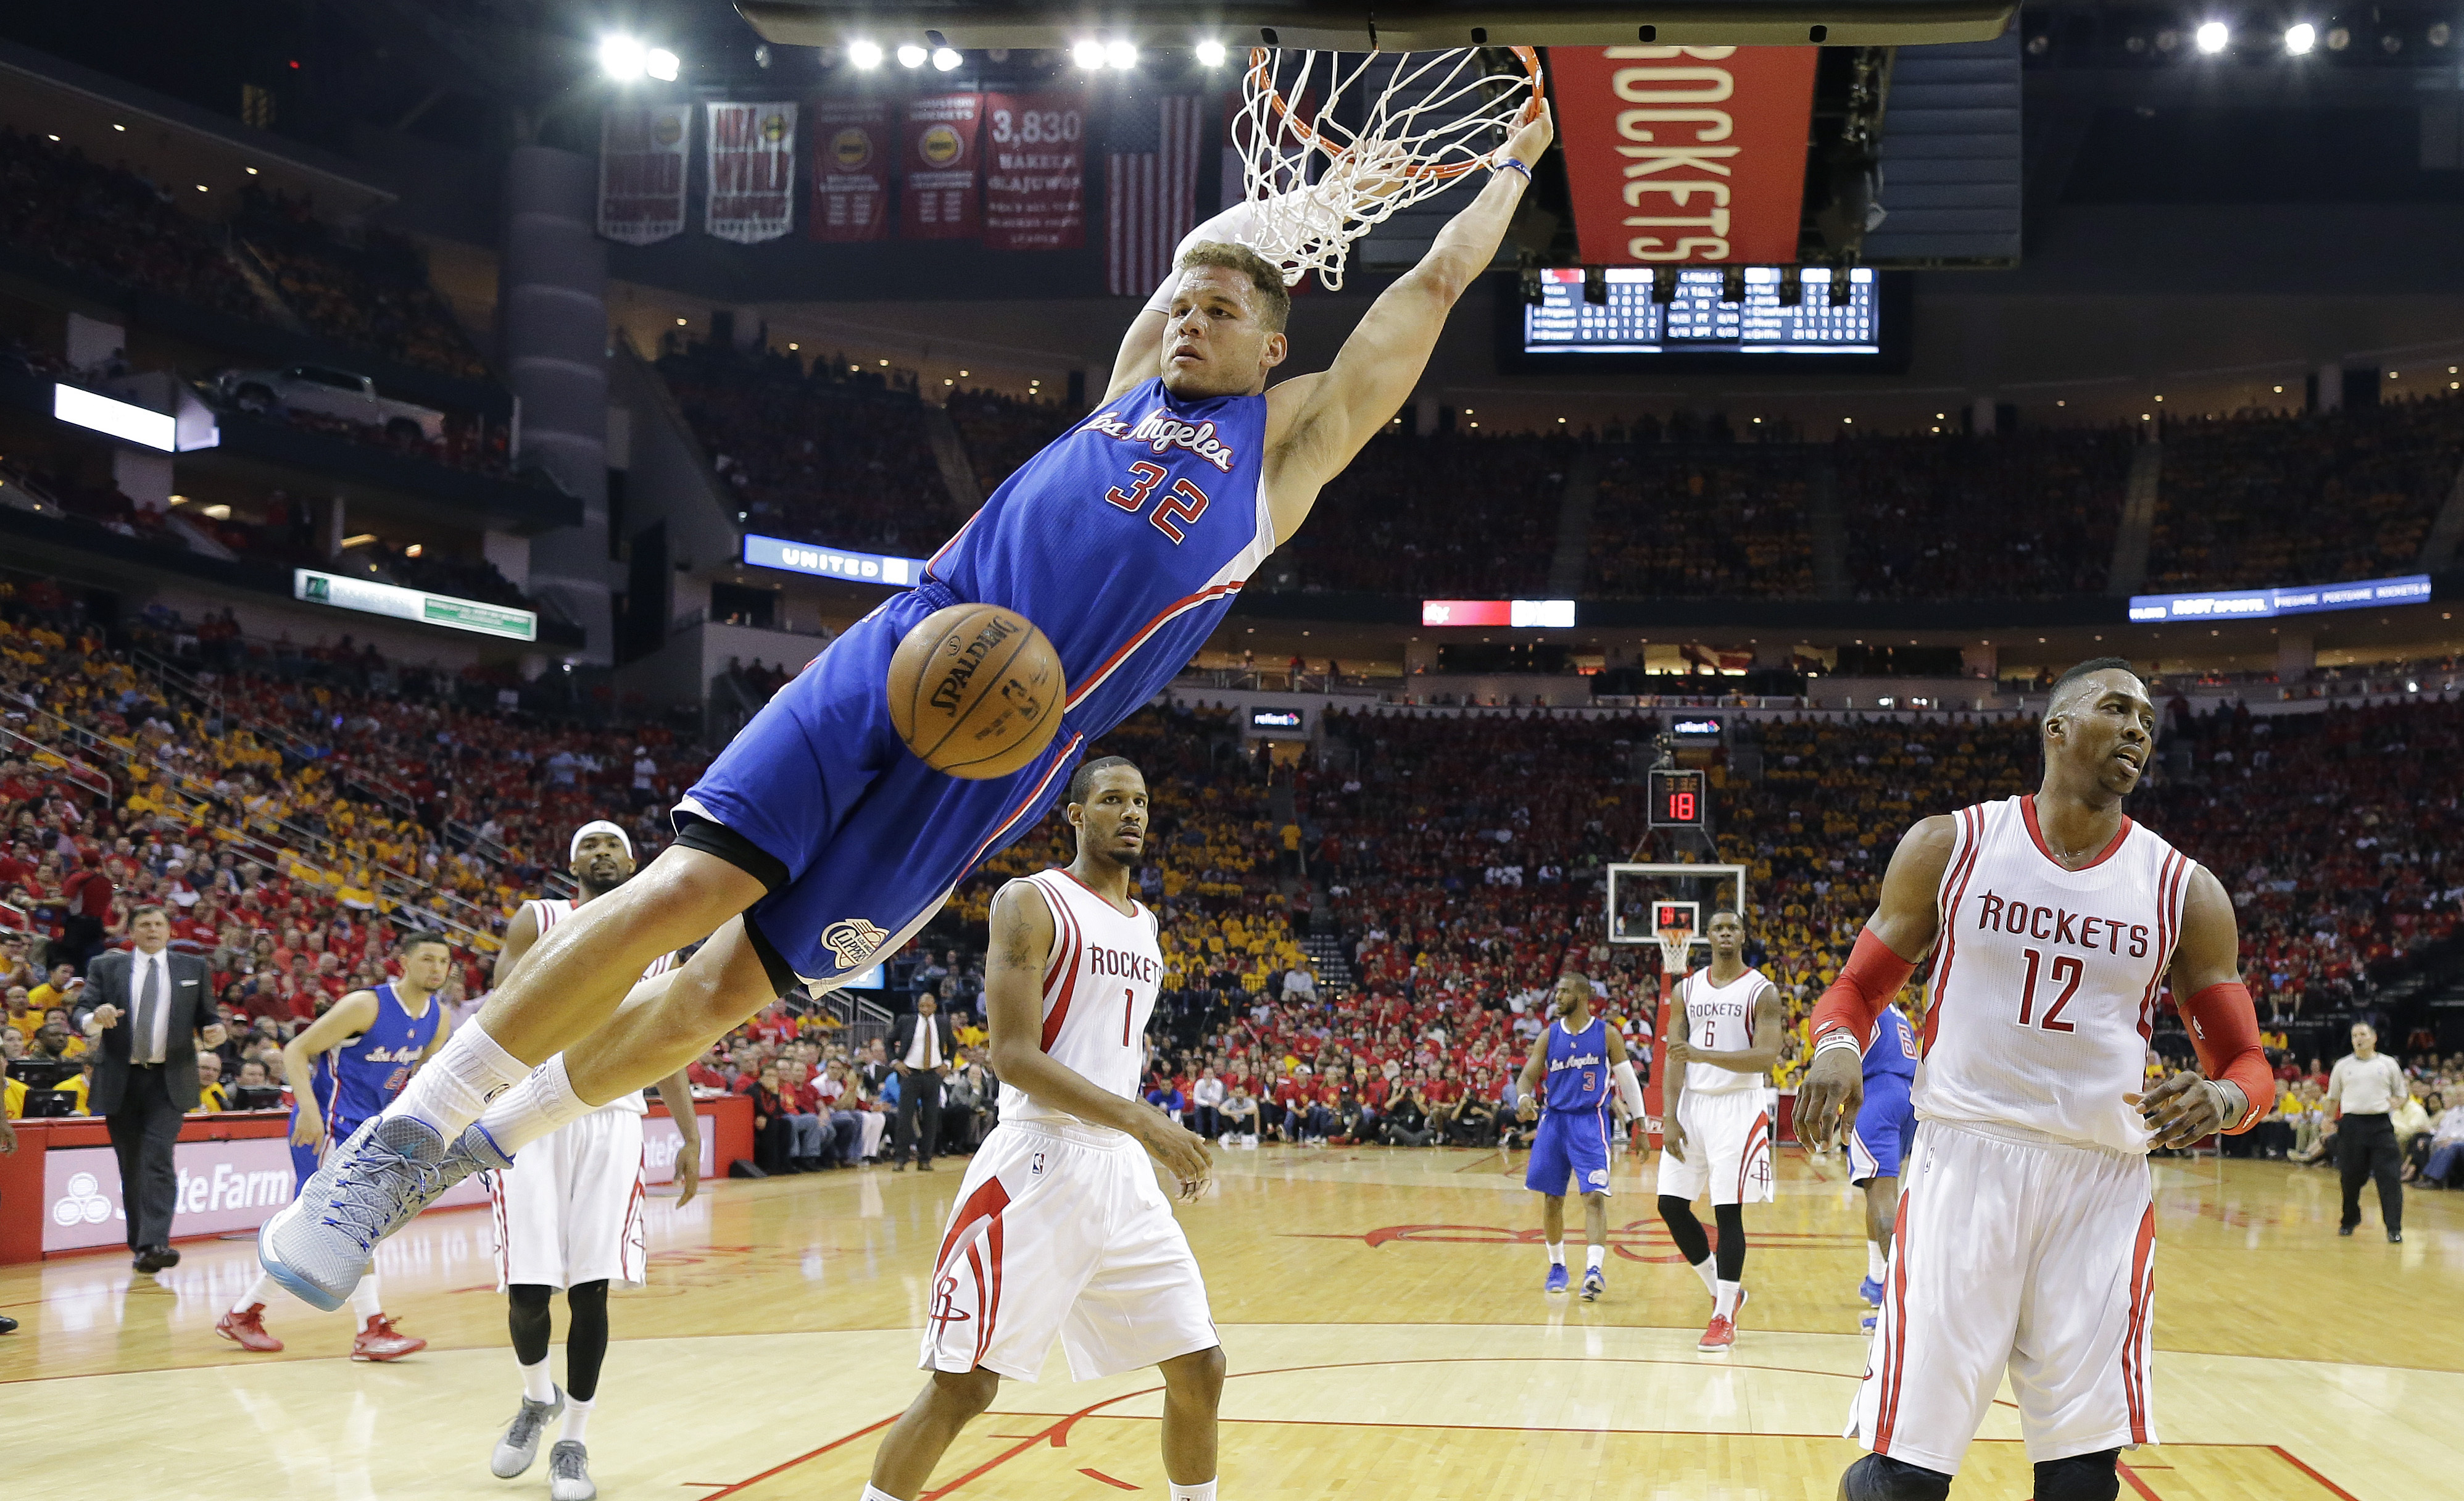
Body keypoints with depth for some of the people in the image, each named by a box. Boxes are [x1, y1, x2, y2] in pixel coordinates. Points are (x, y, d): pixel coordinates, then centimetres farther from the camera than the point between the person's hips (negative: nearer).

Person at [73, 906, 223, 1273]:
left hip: (170, 1081, -1)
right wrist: (96, 1017, -22)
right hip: (119, 1080, 1)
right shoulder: (106, 966, 9)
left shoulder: (194, 968, 11)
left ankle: (155, 1245, -24)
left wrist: (213, 1033, -10)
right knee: (131, 1166, 7)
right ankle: (139, 1244, 19)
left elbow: (206, 1018, 13)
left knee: (159, 1160, -16)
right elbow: (81, 1012, 1)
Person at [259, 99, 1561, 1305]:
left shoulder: (1293, 437, 12)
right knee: (687, 886, -15)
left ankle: (483, 1141, 15)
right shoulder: (1136, 379, 21)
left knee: (742, 980, -3)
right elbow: (1206, 240, 32)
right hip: (909, 645, 2)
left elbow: (1432, 284, 15)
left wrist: (1512, 165, 24)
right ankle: (402, 1136, -7)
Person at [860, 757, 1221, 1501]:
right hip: (1040, 1166, -7)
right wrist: (1143, 1121, -23)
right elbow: (1014, 1056, -16)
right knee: (962, 1384, -8)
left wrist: (1161, 1140, 17)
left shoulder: (1145, 924, 17)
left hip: (1122, 1169, 7)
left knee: (1200, 1367, 7)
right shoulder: (1030, 903, -6)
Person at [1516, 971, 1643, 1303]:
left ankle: (1594, 1269, -24)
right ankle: (1557, 1267, 23)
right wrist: (1524, 1097, -19)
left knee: (1594, 1196, -15)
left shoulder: (1606, 1034, -1)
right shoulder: (1549, 1036, 6)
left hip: (1590, 1122, -4)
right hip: (1554, 1120, 4)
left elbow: (1628, 1080, 3)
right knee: (1551, 1198, 8)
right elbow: (1528, 1076, 5)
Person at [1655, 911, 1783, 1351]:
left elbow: (1765, 1057, -16)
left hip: (1738, 1106, -5)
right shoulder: (1687, 990, 9)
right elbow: (1675, 1059, 6)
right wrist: (1669, 1118, -4)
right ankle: (1722, 1289, 21)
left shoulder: (1762, 991, -4)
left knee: (1728, 1211, -7)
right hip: (1692, 1103, 5)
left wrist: (1702, 1054, -27)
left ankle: (1724, 1317, 0)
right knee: (1671, 1205, 3)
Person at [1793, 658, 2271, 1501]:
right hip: (1965, 1159, -2)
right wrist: (1836, 1046, -14)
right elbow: (1857, 990, 10)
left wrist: (2224, 1100, -15)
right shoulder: (1950, 847, 3)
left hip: (2102, 1185, 2)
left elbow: (2246, 1062, 10)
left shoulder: (2183, 892, 6)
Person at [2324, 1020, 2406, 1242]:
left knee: (2389, 1177, -10)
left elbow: (2403, 1094, 15)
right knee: (2351, 1177, 5)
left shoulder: (2388, 1064, 9)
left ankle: (2394, 1229, -11)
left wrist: (2396, 1101, -7)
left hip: (2381, 1125, -1)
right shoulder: (2343, 1066, 12)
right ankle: (2349, 1220, 25)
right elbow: (2333, 1098, 18)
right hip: (2352, 1123, 1)